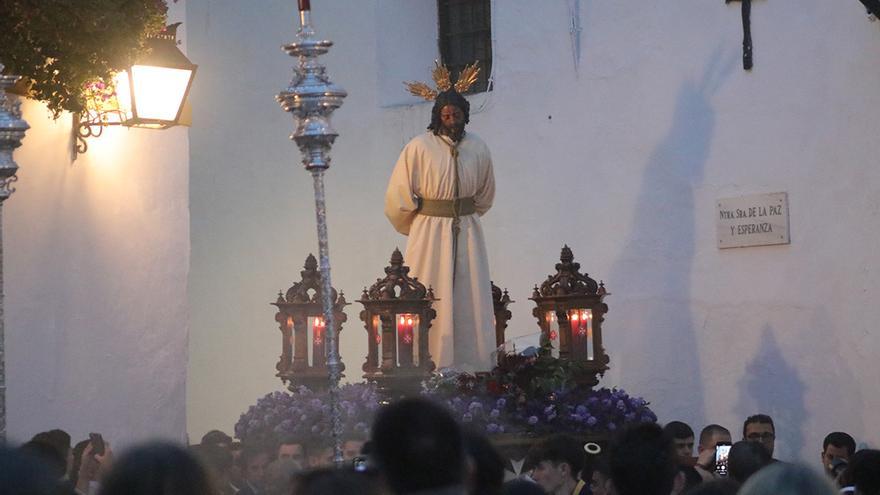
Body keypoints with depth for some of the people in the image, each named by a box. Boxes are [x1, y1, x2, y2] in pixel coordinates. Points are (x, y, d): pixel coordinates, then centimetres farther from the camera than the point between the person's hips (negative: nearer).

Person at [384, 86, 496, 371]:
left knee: (470, 301, 3)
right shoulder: (420, 147, -9)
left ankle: (471, 366, 9)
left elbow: (485, 196, 19)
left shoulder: (478, 149, 3)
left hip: (468, 233, 4)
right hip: (429, 235, -3)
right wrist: (418, 226, 6)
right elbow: (398, 197, -3)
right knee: (431, 302, -2)